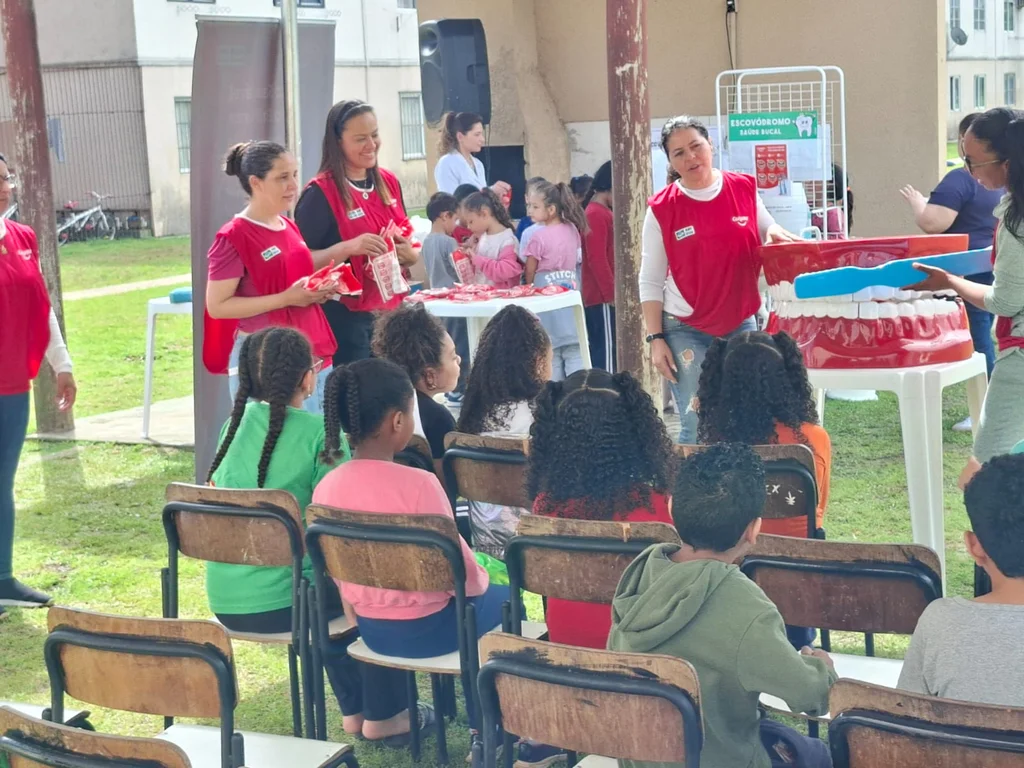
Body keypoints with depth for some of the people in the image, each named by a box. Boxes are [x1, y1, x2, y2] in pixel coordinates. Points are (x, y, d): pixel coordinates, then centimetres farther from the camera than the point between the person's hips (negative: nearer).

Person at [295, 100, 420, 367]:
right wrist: (350, 247, -27)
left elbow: (410, 250, 17)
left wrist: (408, 254, -6)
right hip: (346, 317, -6)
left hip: (389, 312, 6)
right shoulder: (321, 193, -11)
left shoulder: (389, 183, 8)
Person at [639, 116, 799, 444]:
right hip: (686, 331, -3)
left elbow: (767, 228, 15)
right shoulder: (661, 209, -7)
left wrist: (774, 232, -10)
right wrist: (656, 339, -9)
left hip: (741, 325, 3)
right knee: (697, 428, -3)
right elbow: (650, 282, -3)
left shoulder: (745, 189, -1)